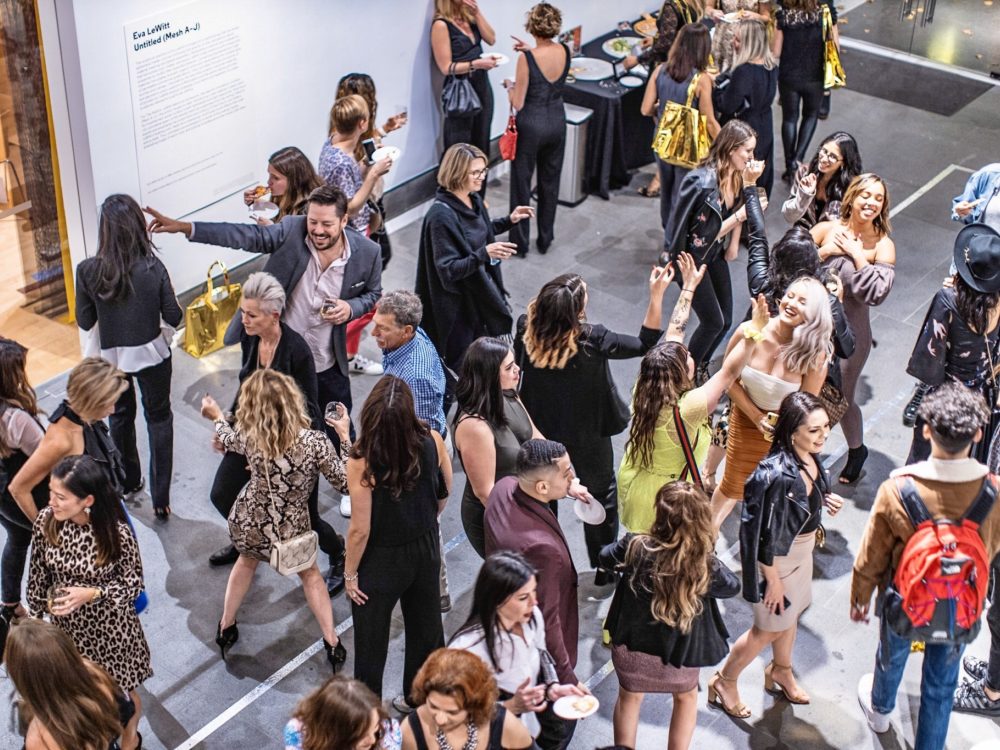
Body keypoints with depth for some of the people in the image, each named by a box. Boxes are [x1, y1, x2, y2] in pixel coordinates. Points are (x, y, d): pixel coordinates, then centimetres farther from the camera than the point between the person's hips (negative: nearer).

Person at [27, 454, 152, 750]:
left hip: (109, 625, -3)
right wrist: (35, 615, 5)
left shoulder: (117, 533, -29)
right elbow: (38, 574, -4)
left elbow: (134, 584, -17)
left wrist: (91, 594, -31)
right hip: (66, 623, 3)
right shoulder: (46, 521, -19)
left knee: (120, 689, 21)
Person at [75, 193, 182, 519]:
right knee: (158, 419, 17)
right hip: (152, 355, -2)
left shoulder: (87, 271, -19)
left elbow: (84, 322, -8)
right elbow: (173, 318, -12)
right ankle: (160, 499, 17)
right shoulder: (153, 268, -22)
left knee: (120, 417, 26)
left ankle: (128, 484, 44)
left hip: (111, 357, 2)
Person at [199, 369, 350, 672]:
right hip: (289, 532, -2)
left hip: (245, 526, 2)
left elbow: (228, 440, 6)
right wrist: (344, 437, -4)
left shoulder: (248, 436, -19)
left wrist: (217, 417, 28)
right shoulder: (315, 443, -27)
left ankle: (226, 629, 50)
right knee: (310, 574, 29)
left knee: (246, 561, 37)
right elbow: (345, 482, -15)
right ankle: (333, 645, 33)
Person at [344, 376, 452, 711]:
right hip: (426, 552, 4)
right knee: (426, 628, 25)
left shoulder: (361, 462, -30)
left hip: (381, 562, -4)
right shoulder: (433, 442, -18)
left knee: (371, 643, 17)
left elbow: (361, 529, -22)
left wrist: (350, 574, -6)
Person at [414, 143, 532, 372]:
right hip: (458, 302, -8)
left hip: (481, 289, 8)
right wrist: (485, 254, -39)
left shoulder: (473, 200, -1)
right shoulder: (441, 214, -27)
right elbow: (448, 269, -27)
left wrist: (509, 220, 5)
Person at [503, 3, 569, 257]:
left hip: (531, 125, -5)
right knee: (550, 182, 17)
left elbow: (518, 103, -16)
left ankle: (520, 243, 18)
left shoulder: (526, 58, -21)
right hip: (557, 122, 5)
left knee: (521, 183, 10)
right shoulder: (564, 51, -6)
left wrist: (510, 85, 3)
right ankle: (545, 240, 27)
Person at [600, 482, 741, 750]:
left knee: (630, 696, 31)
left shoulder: (636, 547, -24)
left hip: (630, 646, 1)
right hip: (678, 653, -1)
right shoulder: (706, 565, -26)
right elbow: (733, 586, -2)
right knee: (686, 697, 32)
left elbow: (606, 557, 0)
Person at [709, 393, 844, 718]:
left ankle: (781, 671, 54)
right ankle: (724, 681, 35)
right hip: (778, 557, -8)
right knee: (770, 627, 12)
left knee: (790, 615, 28)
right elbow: (766, 533, -26)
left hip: (803, 549, 8)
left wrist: (827, 501, -11)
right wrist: (773, 580, -17)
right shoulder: (776, 474, -36)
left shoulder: (810, 457, -12)